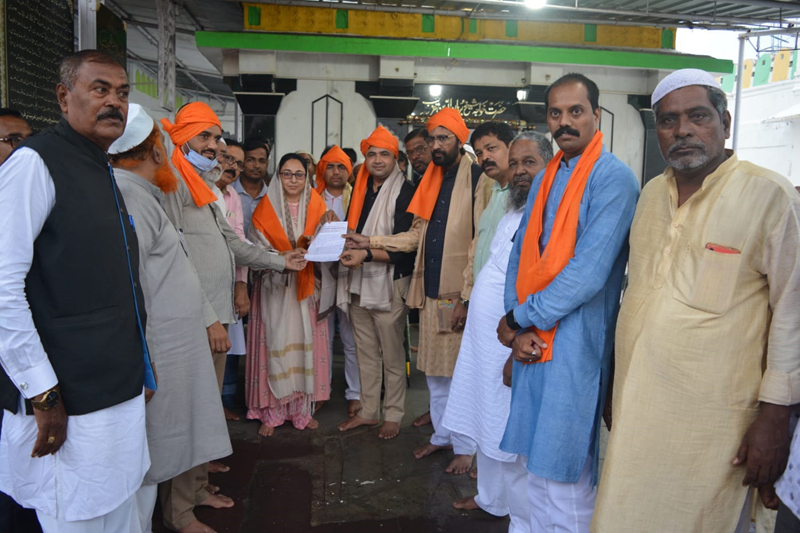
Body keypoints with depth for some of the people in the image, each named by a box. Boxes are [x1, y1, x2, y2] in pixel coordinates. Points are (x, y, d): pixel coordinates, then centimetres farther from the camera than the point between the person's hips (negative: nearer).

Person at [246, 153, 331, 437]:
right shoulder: (266, 207, 1)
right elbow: (256, 249, -4)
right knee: (275, 345, -1)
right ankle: (272, 412, 10)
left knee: (306, 344, 3)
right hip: (274, 286, -2)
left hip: (306, 286, 2)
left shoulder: (316, 206, 7)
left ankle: (303, 409, 15)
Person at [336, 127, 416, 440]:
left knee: (392, 354, 4)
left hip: (390, 283, -6)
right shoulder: (360, 190, 12)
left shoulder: (404, 192, -9)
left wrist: (366, 255, -25)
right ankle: (368, 411, 28)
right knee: (365, 352, 14)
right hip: (358, 283, 7)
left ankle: (393, 415, 19)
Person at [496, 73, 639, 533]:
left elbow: (587, 273, -19)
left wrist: (517, 318, -10)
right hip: (532, 340, 7)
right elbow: (520, 255, 10)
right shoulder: (545, 179, 13)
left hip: (576, 343, -7)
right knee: (538, 462, 18)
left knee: (565, 475, 3)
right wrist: (518, 331, -3)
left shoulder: (613, 178, -11)